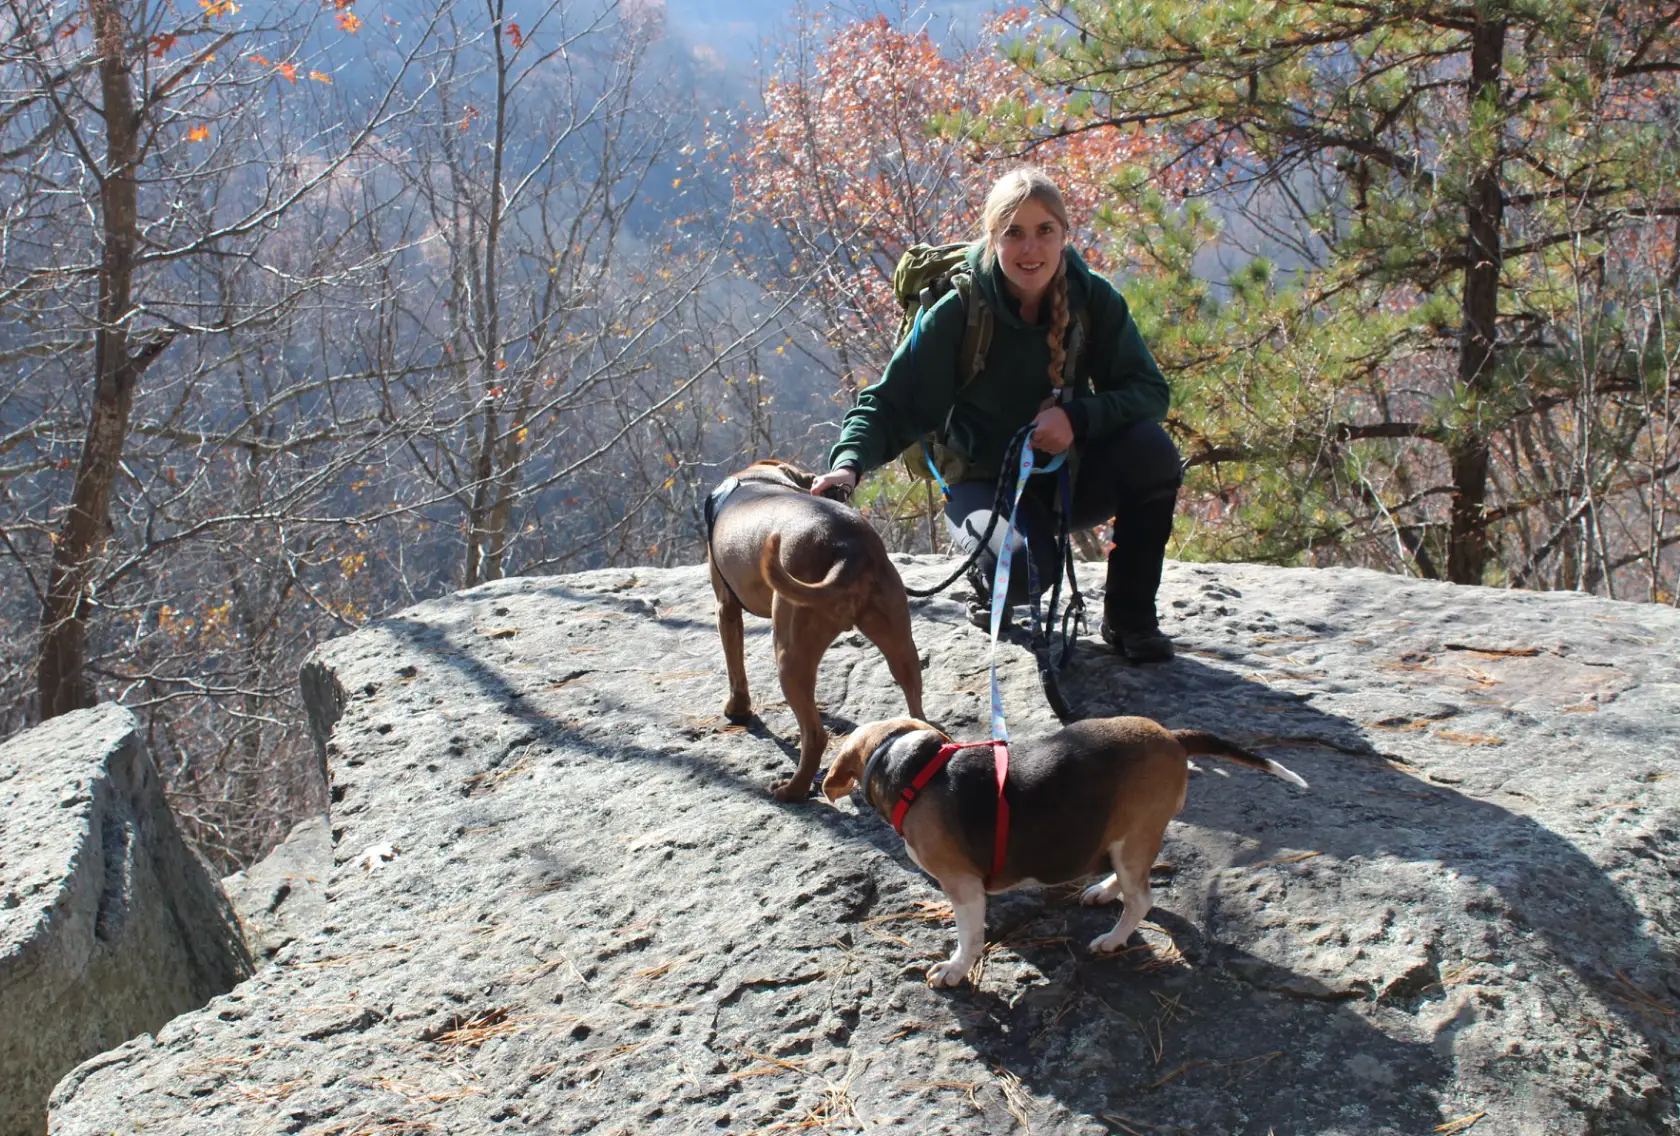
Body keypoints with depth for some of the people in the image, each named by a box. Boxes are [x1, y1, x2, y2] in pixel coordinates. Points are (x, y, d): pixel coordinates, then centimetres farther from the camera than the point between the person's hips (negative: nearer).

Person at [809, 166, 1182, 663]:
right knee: (1022, 567, -35)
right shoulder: (958, 312, -18)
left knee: (1151, 449, -28)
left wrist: (1077, 417, -29)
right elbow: (891, 403, -17)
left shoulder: (1093, 299, -11)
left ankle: (1129, 617, -8)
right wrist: (849, 464, -36)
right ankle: (993, 583, 7)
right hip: (986, 482, -3)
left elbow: (1149, 391, -11)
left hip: (1071, 473, 3)